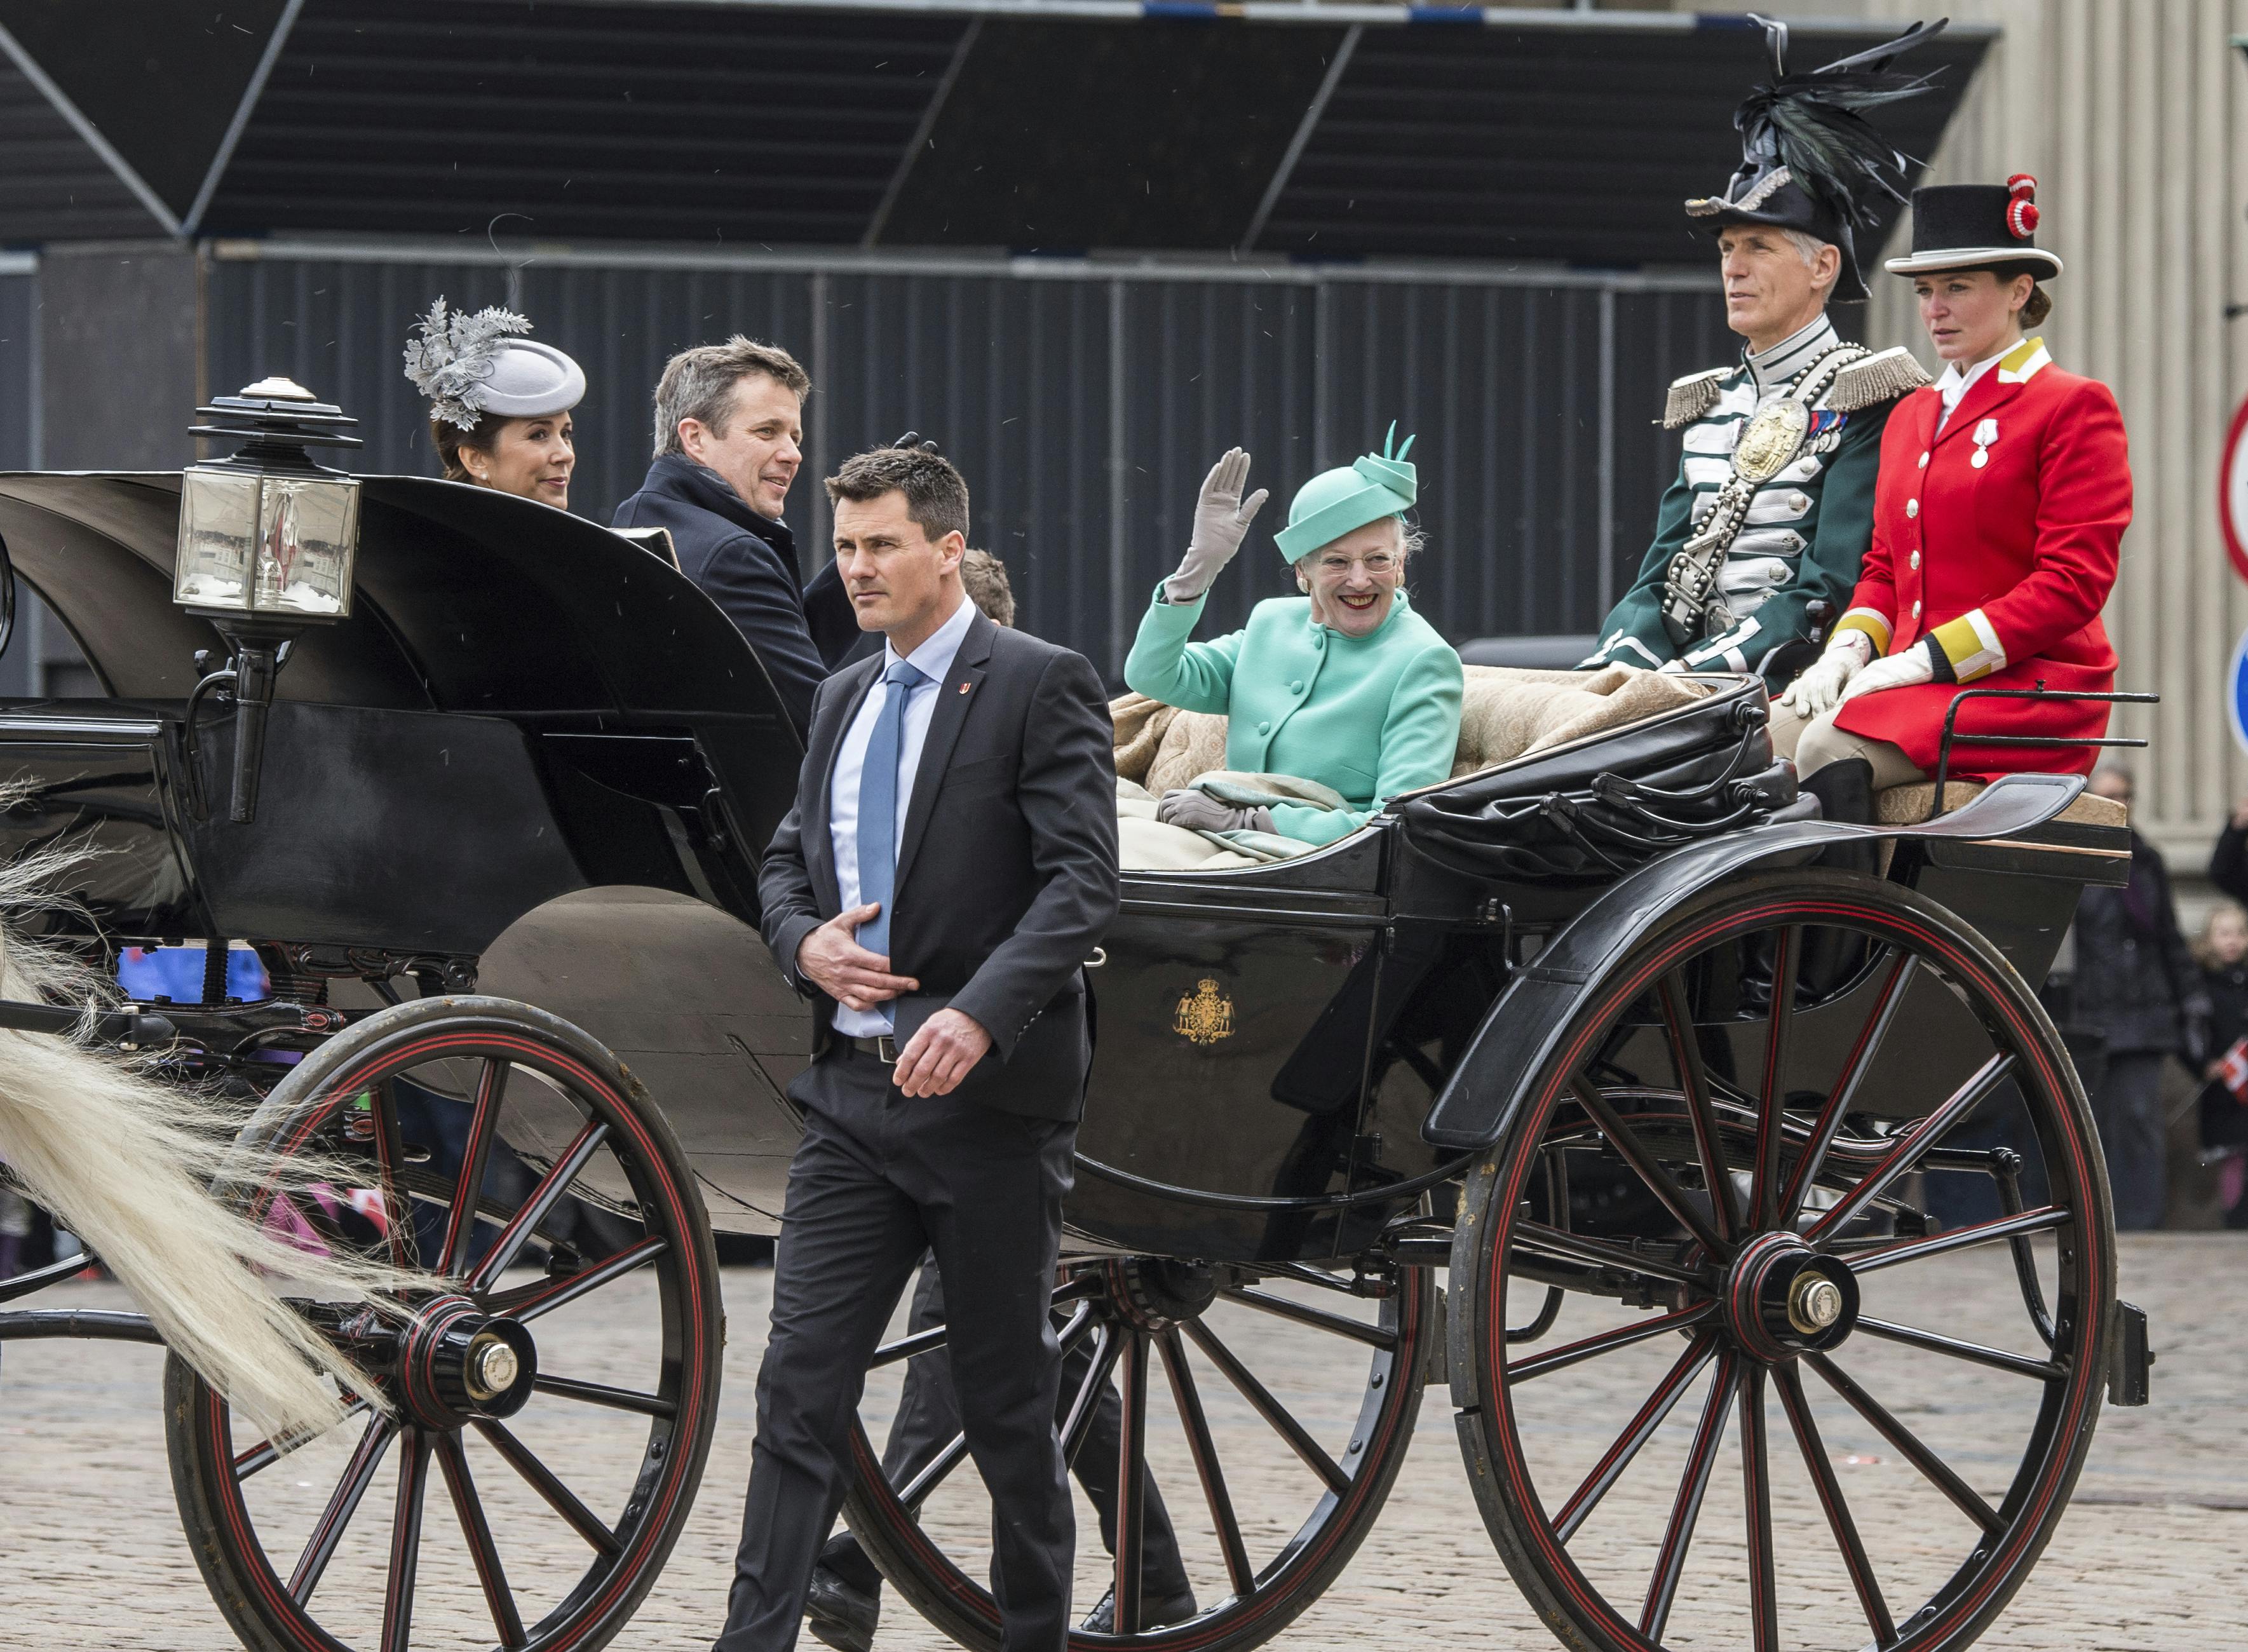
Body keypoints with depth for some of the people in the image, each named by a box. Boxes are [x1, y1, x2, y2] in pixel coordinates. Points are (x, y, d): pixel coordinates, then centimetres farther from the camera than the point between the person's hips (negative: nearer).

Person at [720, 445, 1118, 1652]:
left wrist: (980, 1015, -26)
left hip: (989, 1094, -6)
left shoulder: (1039, 686, -6)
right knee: (800, 1384, -3)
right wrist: (806, 941, 0)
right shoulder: (840, 701, 16)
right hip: (853, 1090, 6)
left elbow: (1081, 882, -14)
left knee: (1007, 1402, 5)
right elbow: (787, 858, 24)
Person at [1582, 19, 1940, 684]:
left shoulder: (1867, 399, -2)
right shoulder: (1712, 404, 21)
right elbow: (1660, 583, 16)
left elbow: (1828, 597, -11)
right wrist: (1612, 668, -6)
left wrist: (1689, 674, -19)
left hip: (1798, 683, -6)